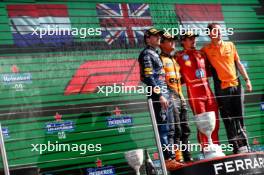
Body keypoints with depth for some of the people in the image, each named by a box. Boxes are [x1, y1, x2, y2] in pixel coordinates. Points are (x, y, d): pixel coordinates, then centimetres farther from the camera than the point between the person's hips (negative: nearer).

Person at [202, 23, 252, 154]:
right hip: (222, 88, -3)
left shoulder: (230, 45, 10)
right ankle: (237, 147, 4)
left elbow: (238, 64, 13)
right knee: (228, 119, -1)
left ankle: (244, 145, 13)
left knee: (239, 117, 6)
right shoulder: (206, 49, 0)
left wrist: (247, 79, 9)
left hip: (236, 85, 3)